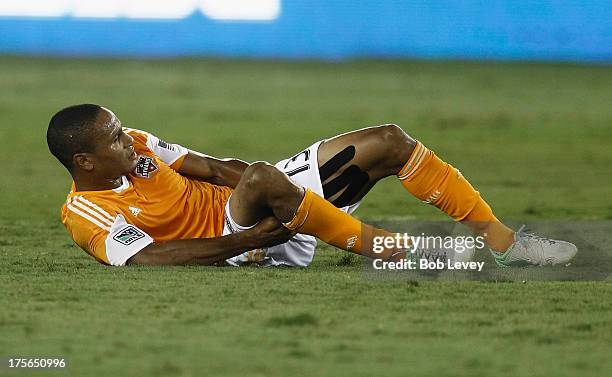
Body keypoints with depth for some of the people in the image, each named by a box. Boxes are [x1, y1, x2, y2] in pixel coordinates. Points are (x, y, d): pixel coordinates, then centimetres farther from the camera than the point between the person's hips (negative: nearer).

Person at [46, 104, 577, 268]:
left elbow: (214, 167, 10)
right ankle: (401, 255, -30)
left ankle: (502, 241, 1)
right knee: (264, 179, -40)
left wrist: (250, 177, -9)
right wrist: (251, 239, -31)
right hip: (246, 245, -8)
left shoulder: (135, 146, 7)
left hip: (250, 206, 8)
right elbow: (155, 259, -28)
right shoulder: (86, 216, -15)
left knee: (387, 141, -3)